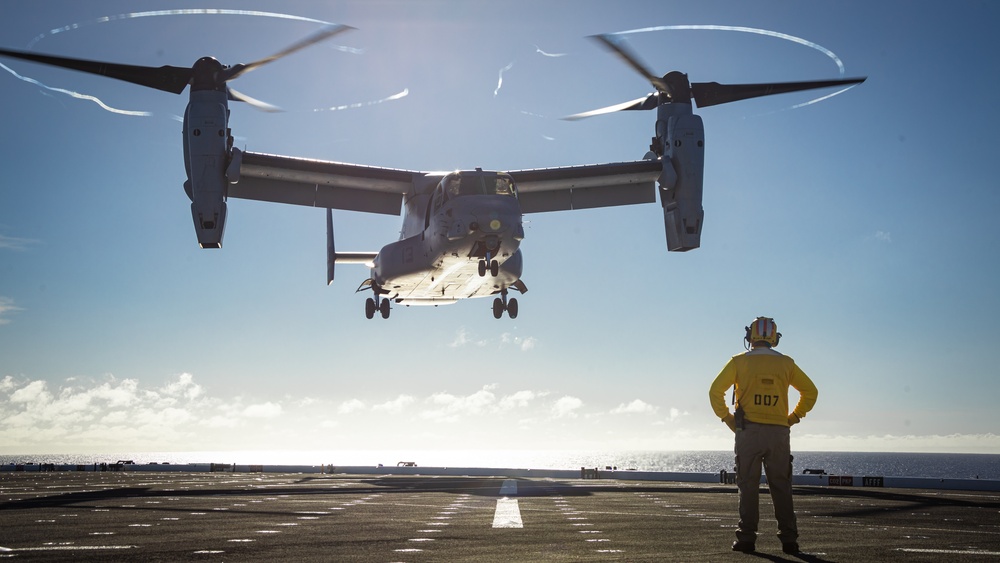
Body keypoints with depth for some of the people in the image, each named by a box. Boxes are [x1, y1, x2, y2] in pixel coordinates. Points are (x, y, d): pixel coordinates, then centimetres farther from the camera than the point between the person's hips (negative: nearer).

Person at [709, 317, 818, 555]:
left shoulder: (739, 361, 2)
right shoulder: (785, 363, 9)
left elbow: (715, 391, -3)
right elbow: (810, 391, 14)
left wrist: (727, 418, 5)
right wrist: (792, 417, 14)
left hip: (748, 431, -2)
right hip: (778, 433, 2)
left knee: (748, 486, 1)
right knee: (781, 487, 7)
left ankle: (747, 538, -2)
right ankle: (788, 539, 6)